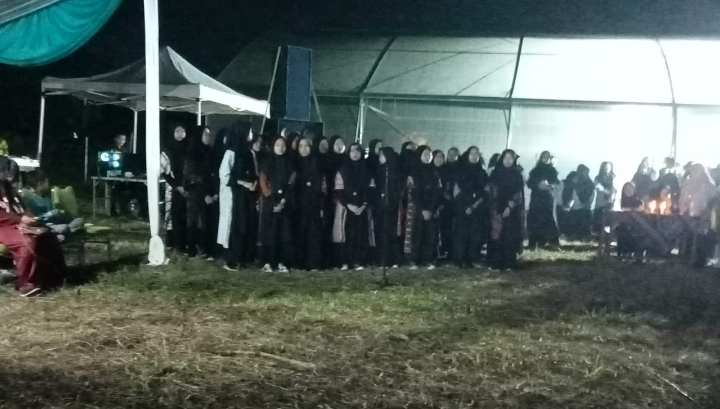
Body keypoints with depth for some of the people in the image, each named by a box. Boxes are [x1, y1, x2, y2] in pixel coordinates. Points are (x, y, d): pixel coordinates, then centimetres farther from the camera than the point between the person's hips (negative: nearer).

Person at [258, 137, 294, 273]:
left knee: (283, 232, -1)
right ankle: (267, 263, -3)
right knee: (269, 232, -4)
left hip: (284, 202, 2)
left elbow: (291, 184, 3)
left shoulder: (289, 163, 8)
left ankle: (281, 262, 1)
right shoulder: (268, 162, 2)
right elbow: (262, 182, -3)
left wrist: (283, 201, -8)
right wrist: (272, 198, -11)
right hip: (270, 202, -2)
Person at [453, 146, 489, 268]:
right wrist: (464, 207, -5)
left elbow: (484, 193, 7)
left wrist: (474, 206, -5)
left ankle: (473, 259, 4)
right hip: (463, 209, -2)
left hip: (478, 210, 2)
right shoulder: (461, 171, 5)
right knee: (462, 234, -6)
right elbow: (456, 190, 1)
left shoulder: (482, 173, 11)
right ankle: (461, 259, -3)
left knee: (477, 234, -3)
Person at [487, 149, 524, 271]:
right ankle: (495, 263, -1)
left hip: (512, 210, 0)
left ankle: (508, 263, 3)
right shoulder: (495, 173, 4)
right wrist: (495, 210, -9)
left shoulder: (517, 175, 4)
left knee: (509, 237, -1)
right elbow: (493, 192, 0)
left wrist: (509, 207, -14)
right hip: (497, 209, 0)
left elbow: (518, 194, -2)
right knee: (496, 236, -5)